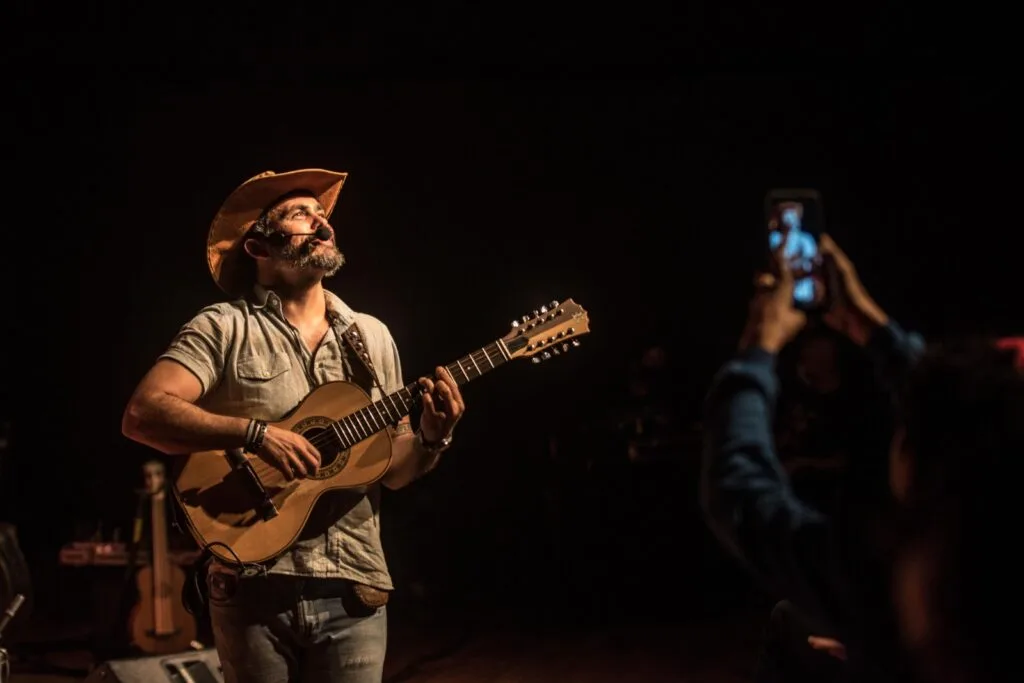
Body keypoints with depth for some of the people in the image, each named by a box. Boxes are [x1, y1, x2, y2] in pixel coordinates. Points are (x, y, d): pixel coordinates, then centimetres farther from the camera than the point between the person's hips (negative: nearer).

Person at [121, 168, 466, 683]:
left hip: (353, 588, 3)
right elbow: (142, 415, -15)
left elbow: (394, 469, 13)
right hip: (253, 585, -3)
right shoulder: (224, 328, -2)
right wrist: (256, 433, -24)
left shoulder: (372, 337, 11)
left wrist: (431, 440, -8)